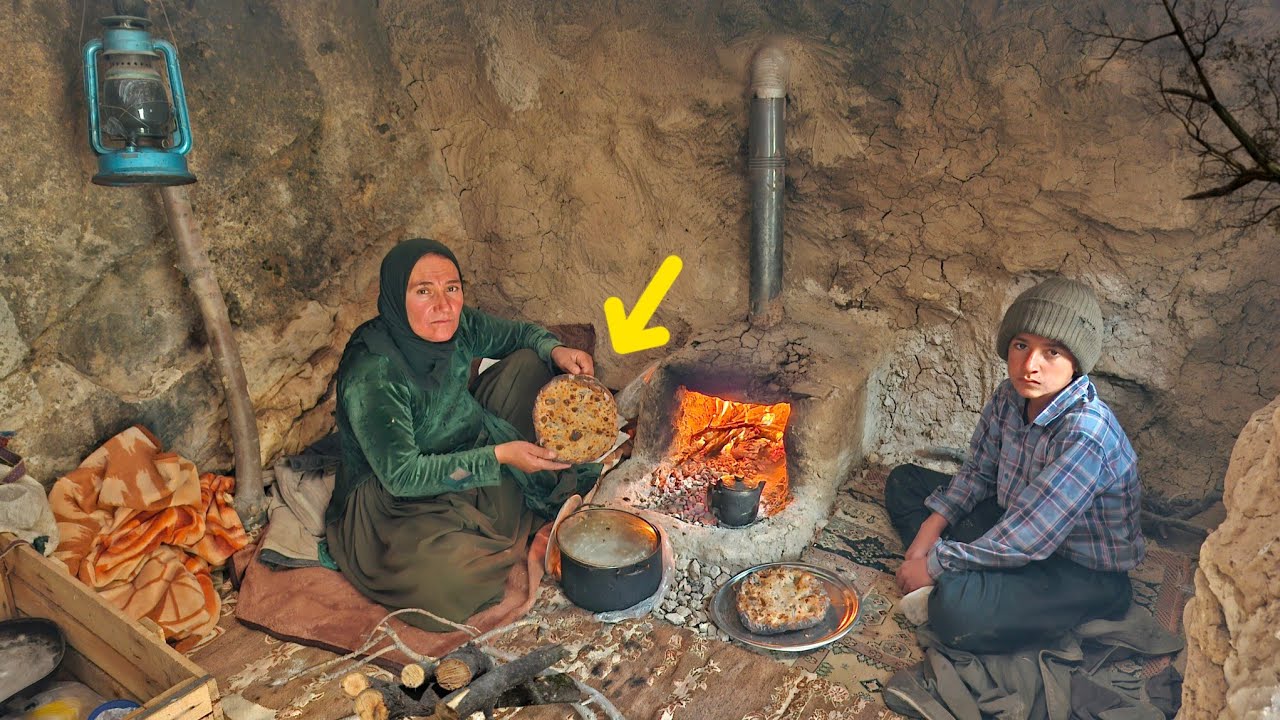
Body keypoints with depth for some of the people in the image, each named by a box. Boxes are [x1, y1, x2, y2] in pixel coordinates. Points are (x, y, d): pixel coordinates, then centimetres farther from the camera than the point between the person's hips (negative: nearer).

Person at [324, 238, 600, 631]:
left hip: (461, 456, 7)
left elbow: (518, 334, 7)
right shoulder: (372, 377, -31)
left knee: (527, 363, 0)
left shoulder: (457, 327, -11)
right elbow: (401, 475, -29)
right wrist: (498, 456, -34)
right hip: (392, 499, -7)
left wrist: (555, 351, -15)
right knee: (452, 575, -35)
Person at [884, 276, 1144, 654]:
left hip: (1085, 572, -8)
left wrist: (935, 564, -20)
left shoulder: (1085, 435, -32)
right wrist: (929, 529, -5)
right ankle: (952, 581, -8)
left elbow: (1023, 540, -30)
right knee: (903, 481, 8)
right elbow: (978, 471, 6)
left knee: (957, 613, -37)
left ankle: (949, 589, -3)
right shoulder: (1012, 396, -9)